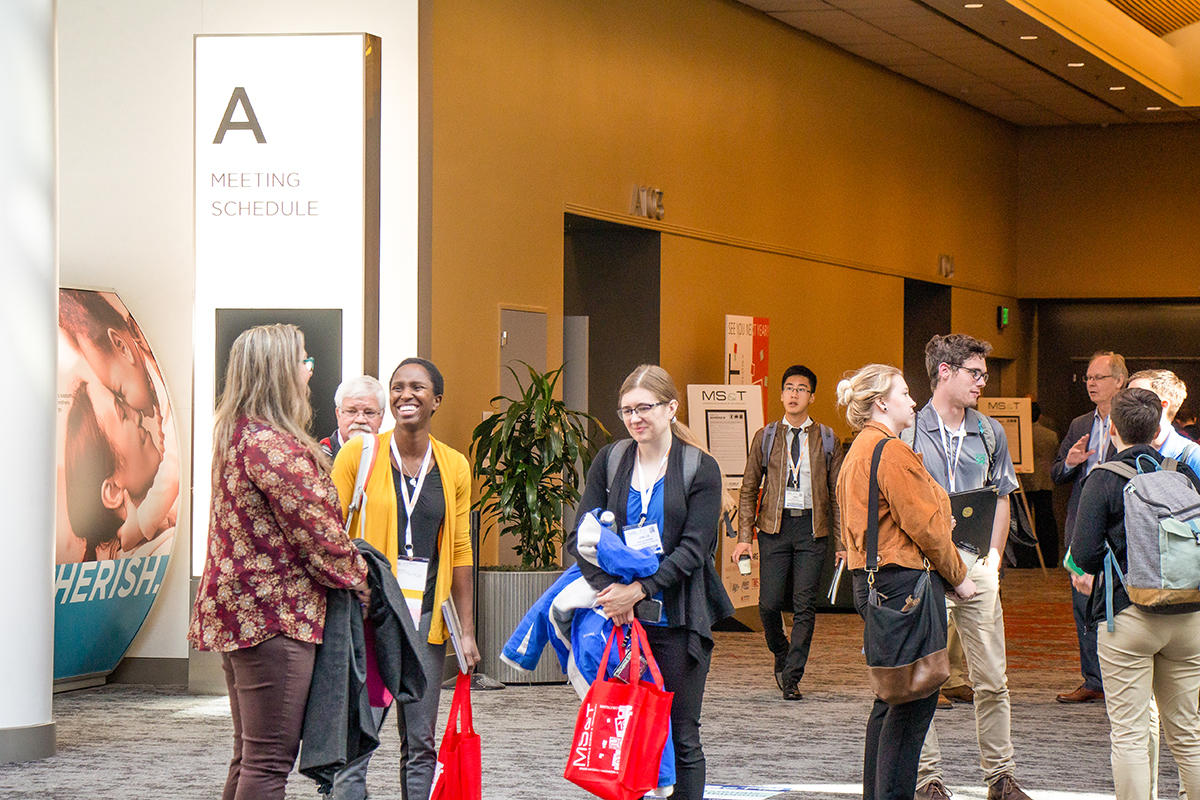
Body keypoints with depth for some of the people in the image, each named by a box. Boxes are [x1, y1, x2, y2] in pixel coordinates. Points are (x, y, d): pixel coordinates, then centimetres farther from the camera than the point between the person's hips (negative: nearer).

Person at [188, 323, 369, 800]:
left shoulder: (237, 436, 15)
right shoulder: (272, 445, -17)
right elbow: (315, 529, -15)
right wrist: (357, 579, 0)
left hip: (237, 610, 10)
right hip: (276, 616, -10)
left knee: (250, 755, 15)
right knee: (270, 760, -9)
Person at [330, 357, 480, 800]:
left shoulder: (454, 466, 10)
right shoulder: (358, 455, 0)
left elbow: (460, 552, 14)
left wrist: (467, 630, 11)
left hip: (426, 618, 3)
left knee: (421, 743, 7)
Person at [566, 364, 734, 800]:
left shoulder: (700, 468, 0)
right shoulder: (609, 461, 8)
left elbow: (692, 549, -7)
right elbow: (582, 536, 2)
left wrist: (639, 590, -17)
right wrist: (611, 589, -14)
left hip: (676, 618, -2)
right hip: (619, 616, 2)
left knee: (681, 736, 2)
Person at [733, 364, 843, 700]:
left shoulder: (826, 439, 8)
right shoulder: (765, 437, 9)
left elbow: (837, 492, 10)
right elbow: (749, 489, 10)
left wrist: (840, 542, 4)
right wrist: (745, 536, 1)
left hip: (812, 526, 0)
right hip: (775, 524, 0)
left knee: (804, 605, -6)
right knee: (770, 603, -5)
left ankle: (792, 677, 0)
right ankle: (782, 656, 23)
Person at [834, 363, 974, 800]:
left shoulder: (857, 453, 17)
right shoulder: (891, 453, -15)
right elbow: (924, 526, -16)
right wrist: (958, 576, -3)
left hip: (871, 580, 11)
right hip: (906, 580, -11)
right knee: (916, 697, -7)